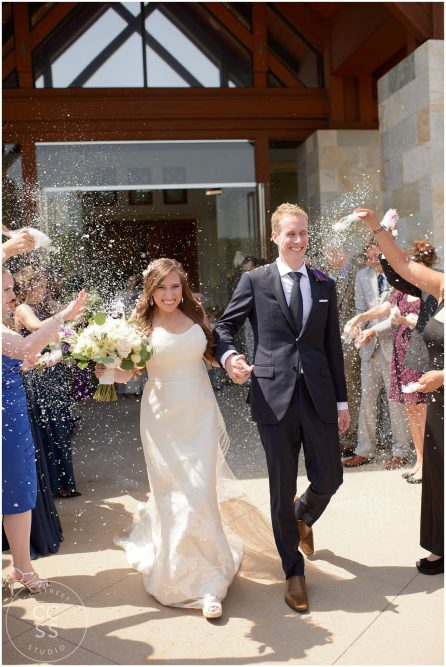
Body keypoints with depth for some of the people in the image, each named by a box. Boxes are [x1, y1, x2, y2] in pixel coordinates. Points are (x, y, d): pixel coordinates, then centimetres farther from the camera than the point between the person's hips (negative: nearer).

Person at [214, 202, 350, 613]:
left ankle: (303, 518, 44)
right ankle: (294, 572, 26)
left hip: (319, 395, 3)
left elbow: (333, 345, 12)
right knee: (282, 490, 6)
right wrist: (228, 356, -17)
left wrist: (342, 401, 10)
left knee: (329, 479, 6)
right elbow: (225, 326, 5)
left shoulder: (325, 285, 11)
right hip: (275, 397, -2)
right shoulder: (255, 281, 3)